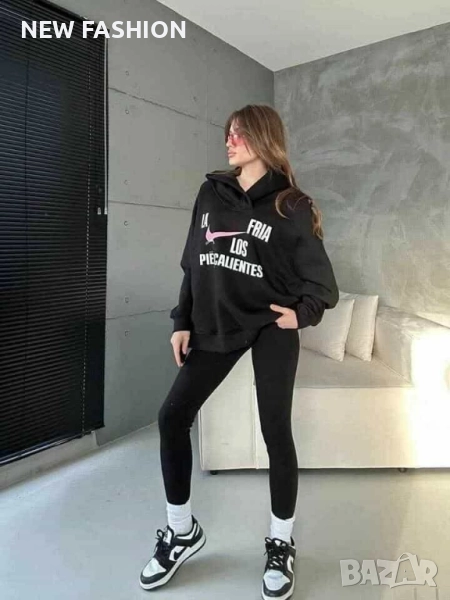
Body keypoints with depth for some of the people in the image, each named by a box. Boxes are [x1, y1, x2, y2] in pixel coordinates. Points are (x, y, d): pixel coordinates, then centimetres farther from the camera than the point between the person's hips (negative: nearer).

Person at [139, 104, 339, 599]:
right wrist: (182, 322, 5)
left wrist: (303, 313, -17)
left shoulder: (291, 207, -4)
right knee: (172, 417, 1)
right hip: (215, 327, 5)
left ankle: (281, 545, 25)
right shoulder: (211, 193, 8)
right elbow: (192, 265, 9)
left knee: (276, 433, 0)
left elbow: (321, 280, 0)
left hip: (270, 327, -4)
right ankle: (182, 532, 23)